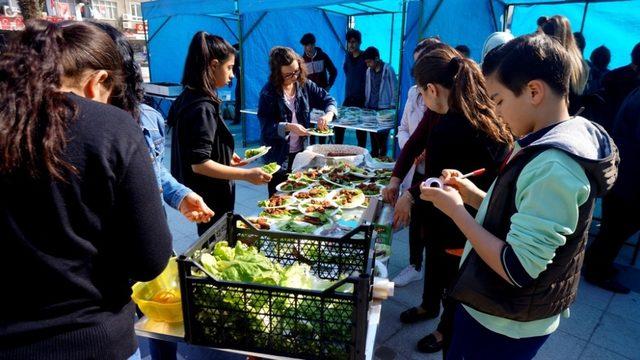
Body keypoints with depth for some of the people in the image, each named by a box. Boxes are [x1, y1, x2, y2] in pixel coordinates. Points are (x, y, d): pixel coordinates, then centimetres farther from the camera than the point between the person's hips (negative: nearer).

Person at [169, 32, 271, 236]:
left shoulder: (189, 98, 5)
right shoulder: (203, 107, -23)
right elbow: (199, 164, -26)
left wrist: (226, 158, 17)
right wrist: (247, 175, -24)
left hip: (204, 195, 9)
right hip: (211, 199, -9)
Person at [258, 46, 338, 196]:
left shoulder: (305, 85, 1)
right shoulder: (268, 92, -11)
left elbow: (328, 100, 5)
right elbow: (266, 126, -17)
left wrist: (329, 114, -17)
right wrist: (288, 127, -31)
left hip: (301, 152, 4)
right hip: (279, 157, -4)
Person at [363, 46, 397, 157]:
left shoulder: (388, 69, -5)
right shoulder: (369, 71, 10)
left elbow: (394, 88, -3)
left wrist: (392, 105, -6)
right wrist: (366, 104, 13)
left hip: (384, 108, -5)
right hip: (371, 108, 5)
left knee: (383, 134, -3)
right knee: (373, 134, 8)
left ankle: (382, 155, 6)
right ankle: (374, 154, 18)